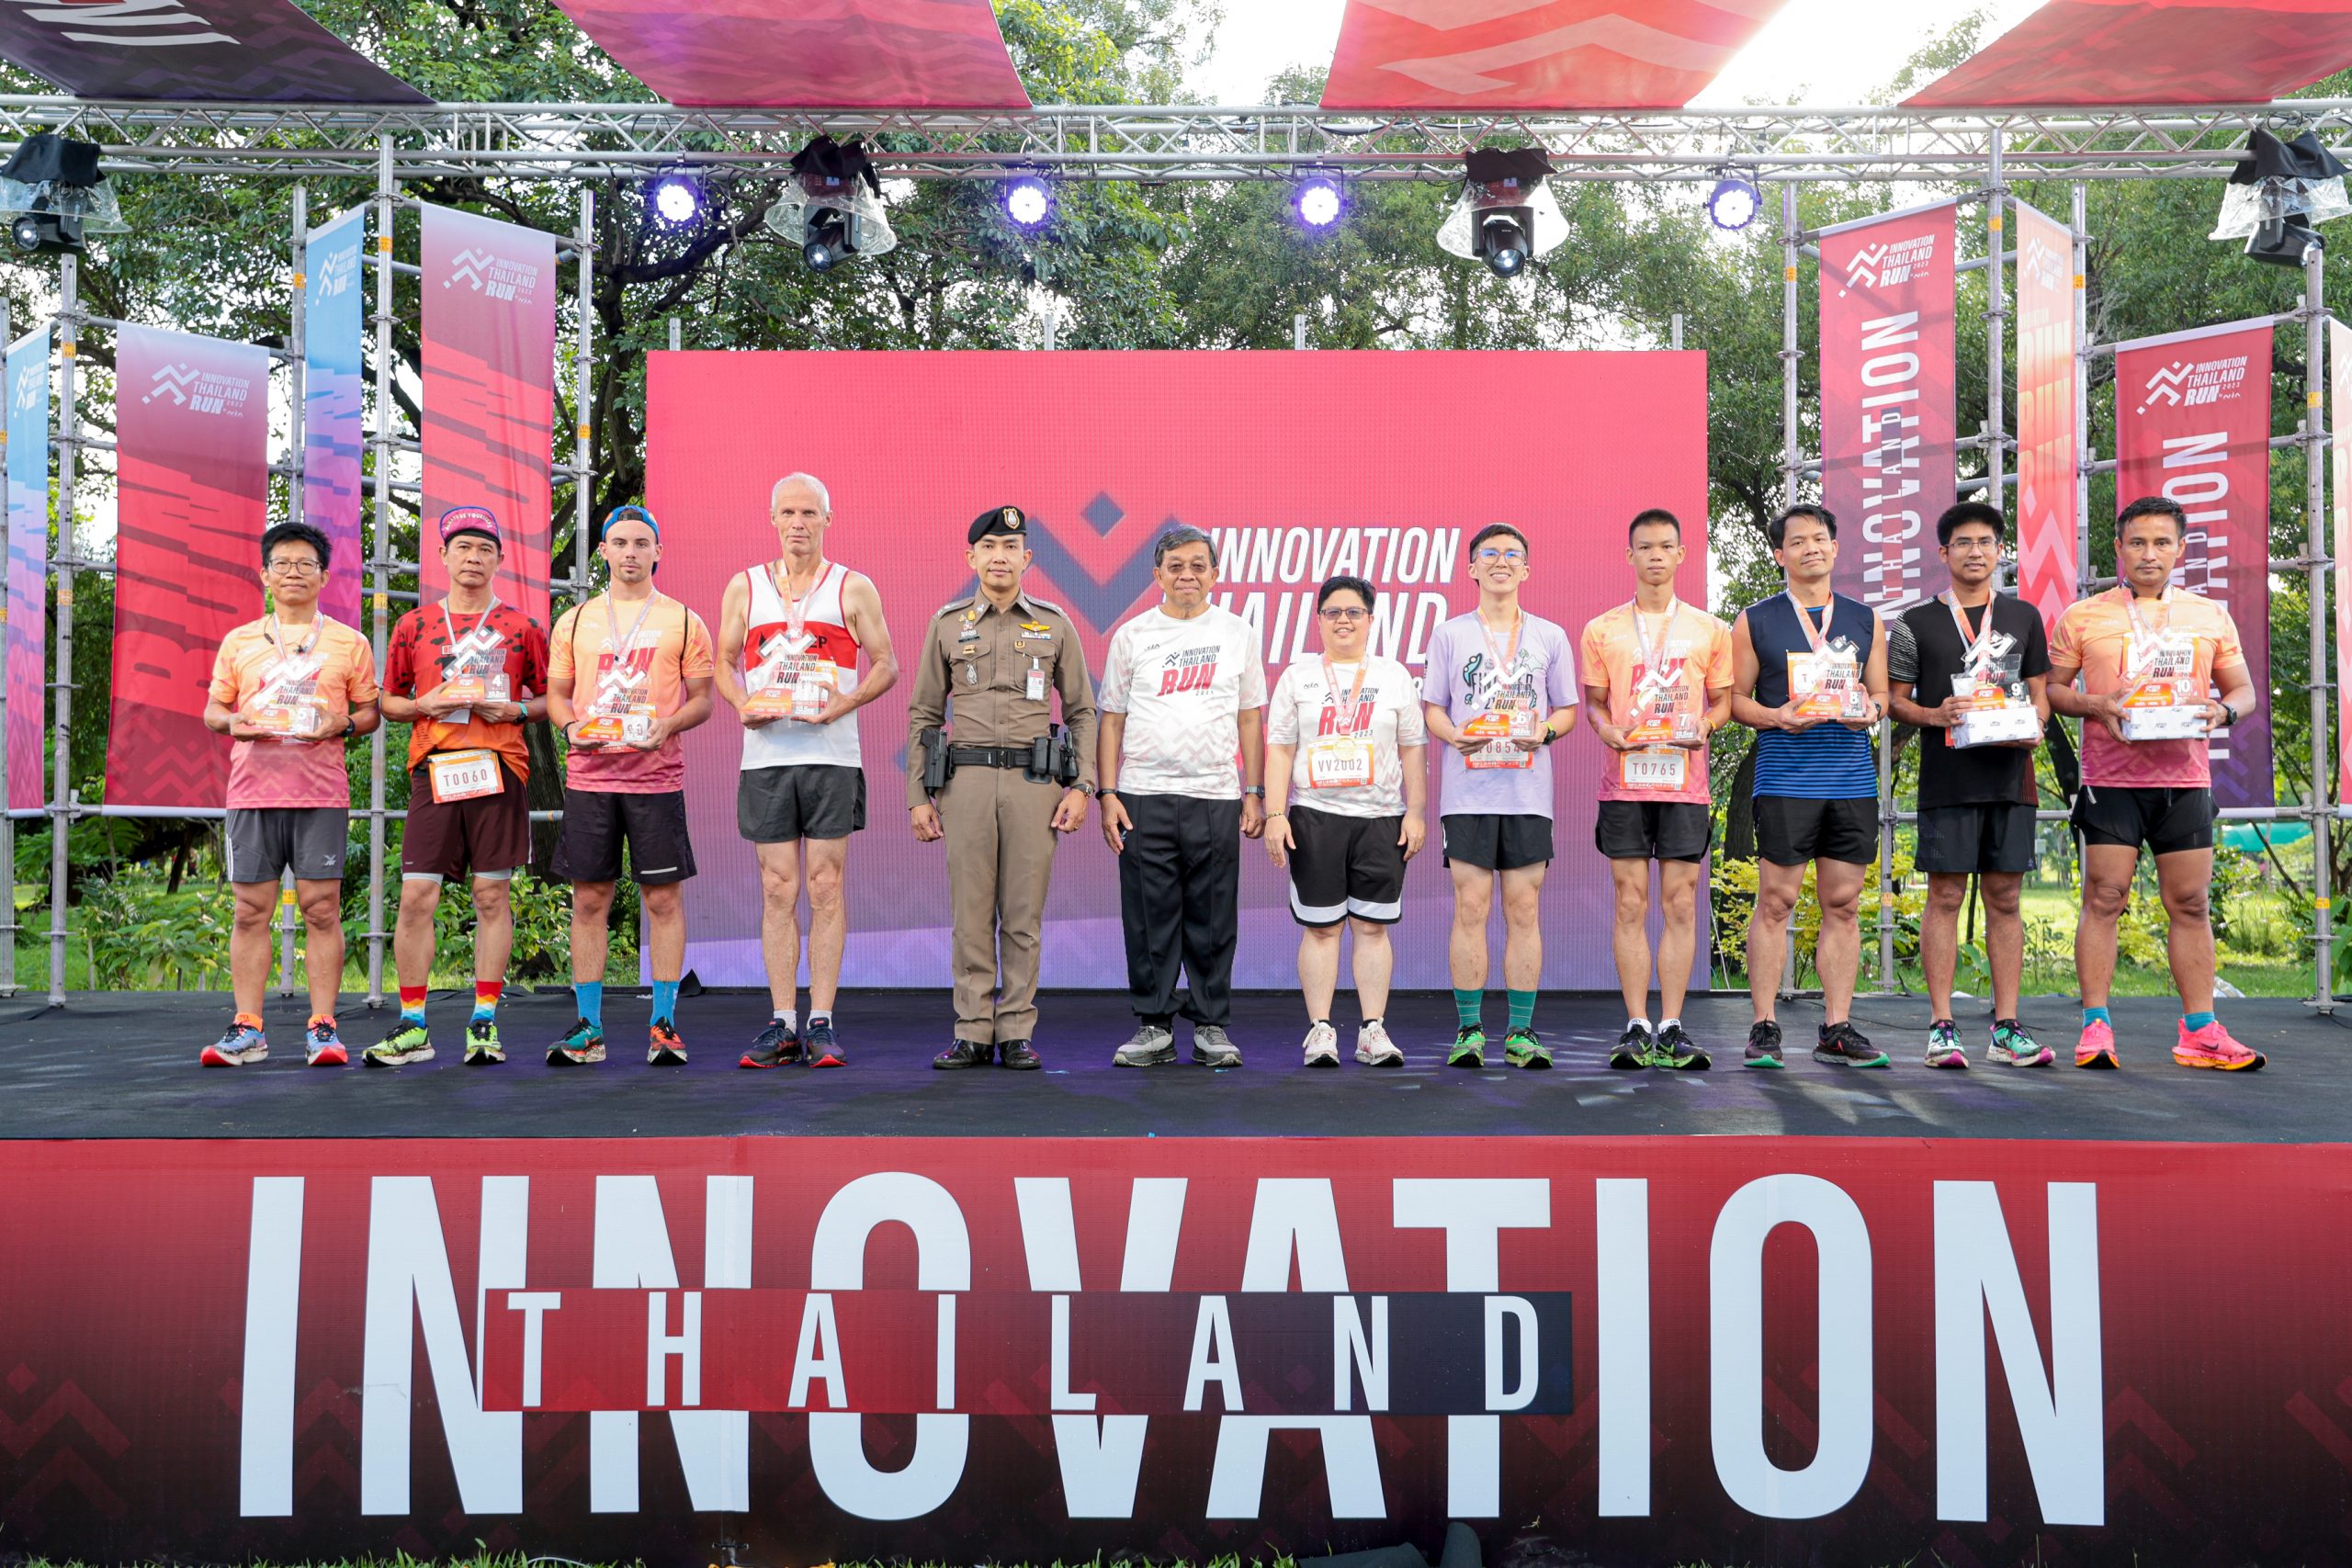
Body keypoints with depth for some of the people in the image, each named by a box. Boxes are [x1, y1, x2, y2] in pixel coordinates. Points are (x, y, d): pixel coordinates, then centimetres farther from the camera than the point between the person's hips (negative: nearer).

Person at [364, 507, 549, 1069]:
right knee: (416, 897, -3)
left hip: (498, 768, -1)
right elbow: (388, 701, 17)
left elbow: (552, 699, 12)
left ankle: (484, 1023, 8)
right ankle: (412, 1027, 7)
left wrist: (515, 710, -7)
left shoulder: (522, 627, 10)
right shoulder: (414, 626, 13)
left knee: (492, 895, 1)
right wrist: (424, 705, -3)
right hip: (433, 769, 1)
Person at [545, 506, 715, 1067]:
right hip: (589, 775, 2)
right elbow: (556, 694, 15)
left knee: (664, 900, 0)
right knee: (588, 900, 4)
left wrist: (668, 725, -14)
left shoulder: (683, 621, 6)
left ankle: (664, 1024, 8)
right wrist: (573, 725, -6)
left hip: (657, 777, -2)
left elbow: (702, 699, 5)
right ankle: (588, 1027, 13)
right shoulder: (575, 621, 12)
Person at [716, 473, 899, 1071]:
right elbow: (724, 662, 16)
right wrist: (742, 704, -4)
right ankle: (782, 1023, 8)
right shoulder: (744, 587, 11)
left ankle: (821, 1023, 4)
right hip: (765, 756, 2)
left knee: (825, 888, -1)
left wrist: (845, 703, -10)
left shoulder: (854, 588, 5)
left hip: (832, 755, -2)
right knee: (778, 892, 3)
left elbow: (886, 664, 7)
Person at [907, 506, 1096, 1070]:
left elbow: (1082, 712, 9)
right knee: (971, 912, 2)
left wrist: (1081, 787, -2)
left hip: (1034, 780, 0)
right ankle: (973, 1034, 10)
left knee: (1023, 913, 2)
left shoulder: (1055, 625, 8)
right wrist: (918, 796, 4)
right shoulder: (947, 624, 9)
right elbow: (923, 714, 10)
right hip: (966, 778, 1)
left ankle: (1017, 1033, 10)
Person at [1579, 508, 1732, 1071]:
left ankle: (1671, 1028, 5)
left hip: (1685, 781, 0)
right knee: (1631, 904, -1)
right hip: (1624, 782, 0)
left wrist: (1704, 725, -9)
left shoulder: (1709, 630, 9)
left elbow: (1723, 700, 13)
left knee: (1680, 904, -1)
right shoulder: (1601, 630, 9)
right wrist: (1607, 731, -10)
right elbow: (1594, 701, 12)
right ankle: (1637, 1028, 4)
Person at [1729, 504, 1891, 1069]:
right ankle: (1764, 1028, 3)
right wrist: (1775, 717, -14)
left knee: (1842, 904, 4)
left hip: (1852, 778, 3)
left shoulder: (1865, 619, 16)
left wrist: (1869, 711, -4)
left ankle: (1837, 1030, 10)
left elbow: (1881, 693, 19)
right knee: (1775, 900, -4)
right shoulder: (1755, 621, 6)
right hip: (1785, 778, -3)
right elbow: (1735, 698, 5)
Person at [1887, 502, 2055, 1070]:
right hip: (1947, 781, -3)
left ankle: (2006, 1029, 9)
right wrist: (1935, 716, -15)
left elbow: (2039, 694, 15)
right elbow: (1895, 699, 5)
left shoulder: (2023, 617, 13)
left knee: (2005, 899, 5)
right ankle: (1942, 1028, 2)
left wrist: (2034, 727, -6)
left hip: (2011, 774, 3)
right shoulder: (1916, 622, 5)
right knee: (1945, 897, -3)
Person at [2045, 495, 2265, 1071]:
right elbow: (2051, 688, 6)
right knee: (2104, 898, -5)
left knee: (2190, 903, 4)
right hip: (2111, 779, -3)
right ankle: (2095, 1028, -1)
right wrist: (2097, 705, -13)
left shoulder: (2211, 616, 13)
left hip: (2185, 779, 3)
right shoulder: (2082, 617, 5)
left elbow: (2244, 689, 16)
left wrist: (2223, 710, -7)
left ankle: (2200, 1032, 10)